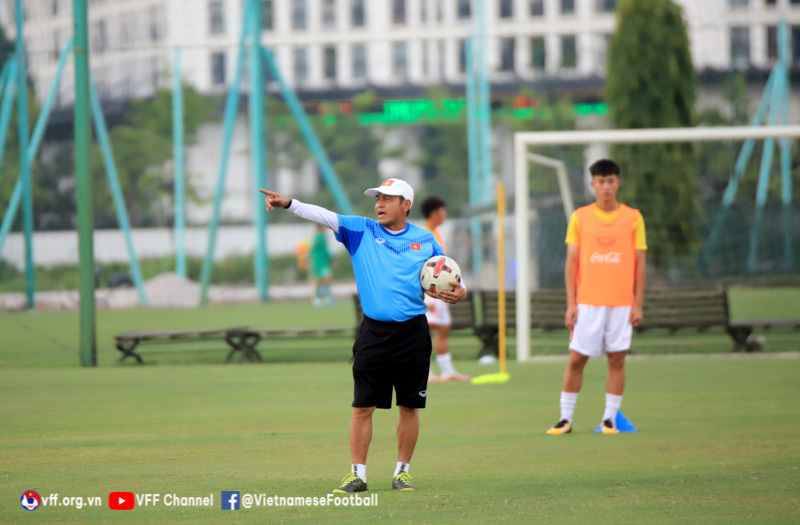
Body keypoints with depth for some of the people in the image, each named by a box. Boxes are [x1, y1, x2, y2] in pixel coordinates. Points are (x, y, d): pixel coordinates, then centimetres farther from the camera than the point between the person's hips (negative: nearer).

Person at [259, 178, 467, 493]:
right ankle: (357, 474, 5)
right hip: (374, 333, 0)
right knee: (363, 406, -2)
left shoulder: (425, 241, 5)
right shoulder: (362, 231, 4)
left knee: (409, 407, 5)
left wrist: (458, 293, -12)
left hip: (412, 334, 0)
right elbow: (326, 217, -8)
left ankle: (402, 472, 17)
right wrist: (288, 204, -21)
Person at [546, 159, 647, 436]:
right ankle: (566, 418, 7)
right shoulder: (580, 217, 4)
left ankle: (610, 418, 8)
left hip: (621, 304, 0)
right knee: (576, 359, -1)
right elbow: (571, 262, 5)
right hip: (587, 303, 0)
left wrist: (638, 304, -2)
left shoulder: (633, 218, 3)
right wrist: (571, 303, -2)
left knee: (617, 360, 1)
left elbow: (640, 264, 4)